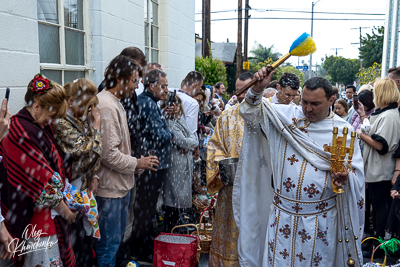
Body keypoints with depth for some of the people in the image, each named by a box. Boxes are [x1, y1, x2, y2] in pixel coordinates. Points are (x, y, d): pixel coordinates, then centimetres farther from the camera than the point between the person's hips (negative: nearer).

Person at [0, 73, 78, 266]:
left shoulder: (40, 128, 8)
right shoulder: (22, 133, -21)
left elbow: (53, 167, 16)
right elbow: (43, 182, -20)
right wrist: (65, 210, -10)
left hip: (47, 214, 9)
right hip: (34, 217, -9)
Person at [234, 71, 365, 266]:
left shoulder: (344, 130, -1)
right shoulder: (287, 116, 1)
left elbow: (356, 169, 1)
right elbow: (252, 112, 0)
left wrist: (345, 177, -22)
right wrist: (257, 89, -19)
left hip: (321, 218, 0)